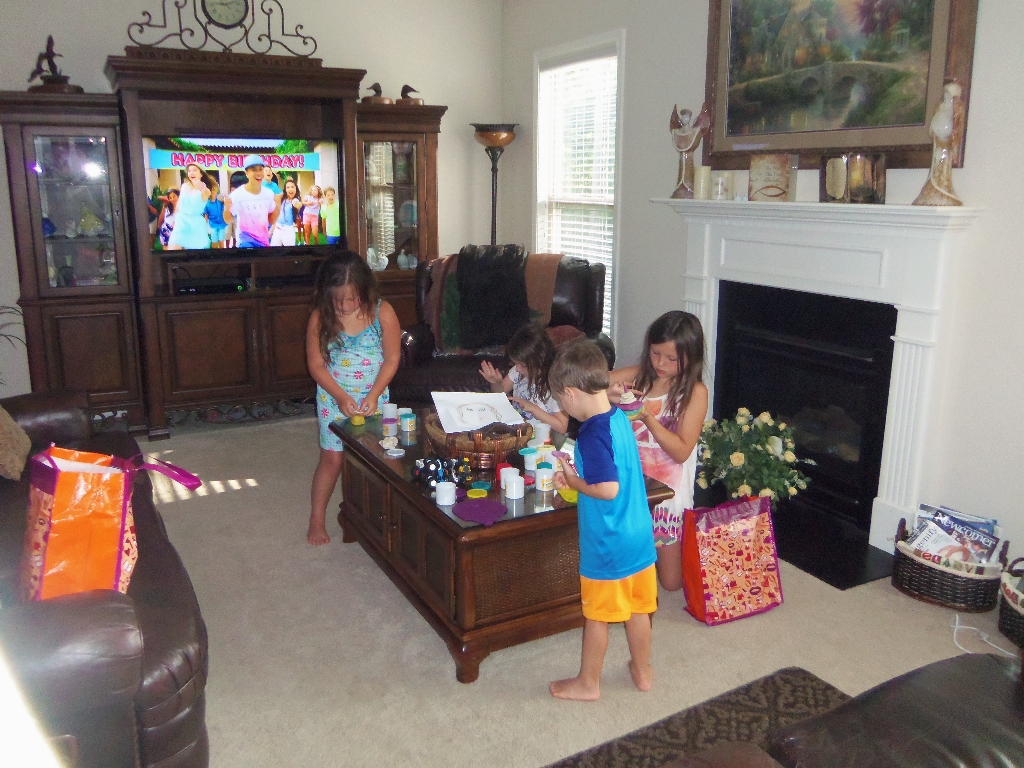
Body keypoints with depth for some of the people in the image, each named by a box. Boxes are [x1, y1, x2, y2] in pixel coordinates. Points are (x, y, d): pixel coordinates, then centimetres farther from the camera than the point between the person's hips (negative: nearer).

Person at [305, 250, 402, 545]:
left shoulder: (383, 313, -14)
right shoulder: (320, 318, -12)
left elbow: (392, 359, -8)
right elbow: (316, 364, -8)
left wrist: (373, 395, -18)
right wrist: (341, 397, -18)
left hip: (372, 399, 0)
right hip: (333, 399, 0)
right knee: (332, 458, 4)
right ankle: (317, 518, 20)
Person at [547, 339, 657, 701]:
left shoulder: (593, 434, -25)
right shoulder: (619, 418, 2)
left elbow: (608, 489, -30)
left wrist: (575, 482, -14)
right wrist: (577, 475, 8)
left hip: (607, 545, -8)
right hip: (639, 536, 8)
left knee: (596, 615, 11)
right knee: (637, 608, 22)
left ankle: (588, 683, 29)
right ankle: (643, 671, 40)